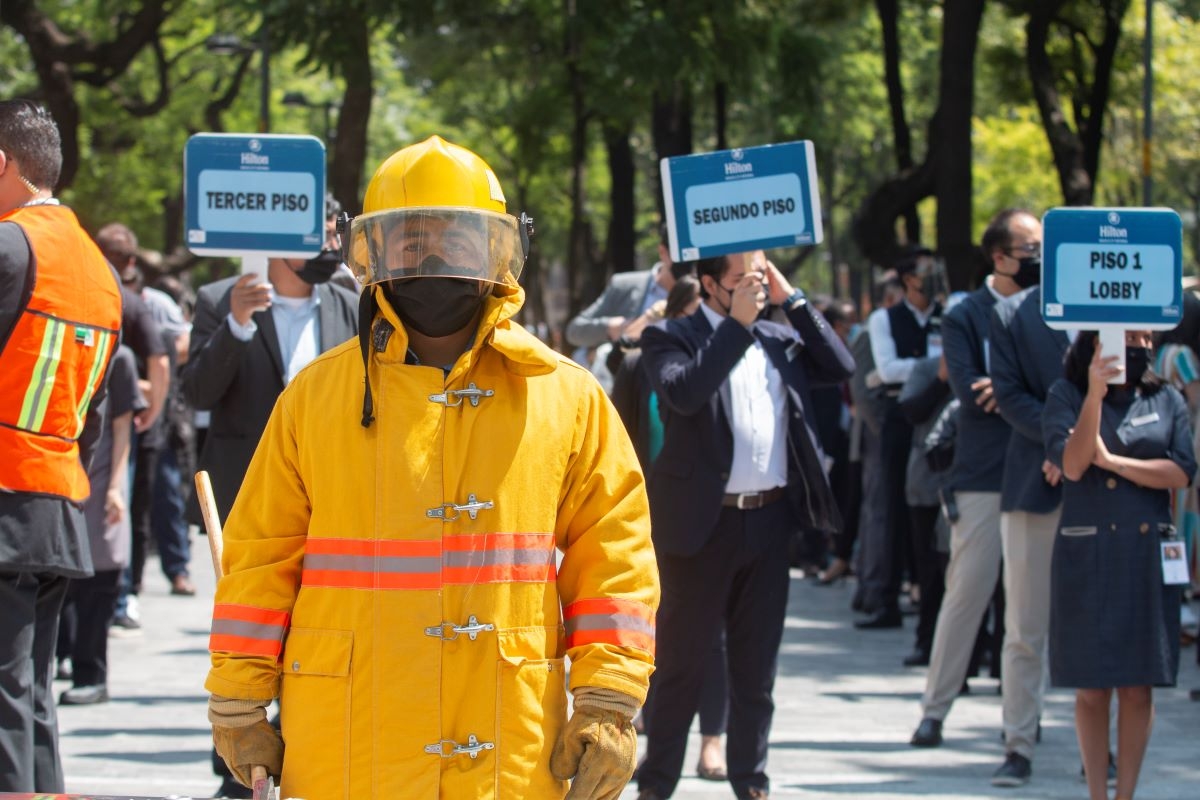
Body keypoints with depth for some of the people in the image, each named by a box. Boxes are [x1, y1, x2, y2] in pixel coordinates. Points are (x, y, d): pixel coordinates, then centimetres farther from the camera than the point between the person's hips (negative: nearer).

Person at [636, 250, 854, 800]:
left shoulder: (779, 339, 12)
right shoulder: (671, 338, -4)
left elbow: (841, 368, 3)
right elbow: (684, 392, -23)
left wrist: (792, 300, 0)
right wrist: (738, 323, -21)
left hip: (769, 521, 5)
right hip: (704, 522, -5)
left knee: (757, 663, 12)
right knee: (681, 660, 3)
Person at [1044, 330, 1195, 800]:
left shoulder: (1167, 401, 7)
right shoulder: (1067, 395, 2)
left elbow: (1182, 473, -4)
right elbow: (1072, 464, -13)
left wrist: (1113, 462, -12)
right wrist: (1096, 394, -23)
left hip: (1148, 554, 2)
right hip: (1087, 553, -2)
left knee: (1138, 686, 2)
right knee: (1091, 687, 1)